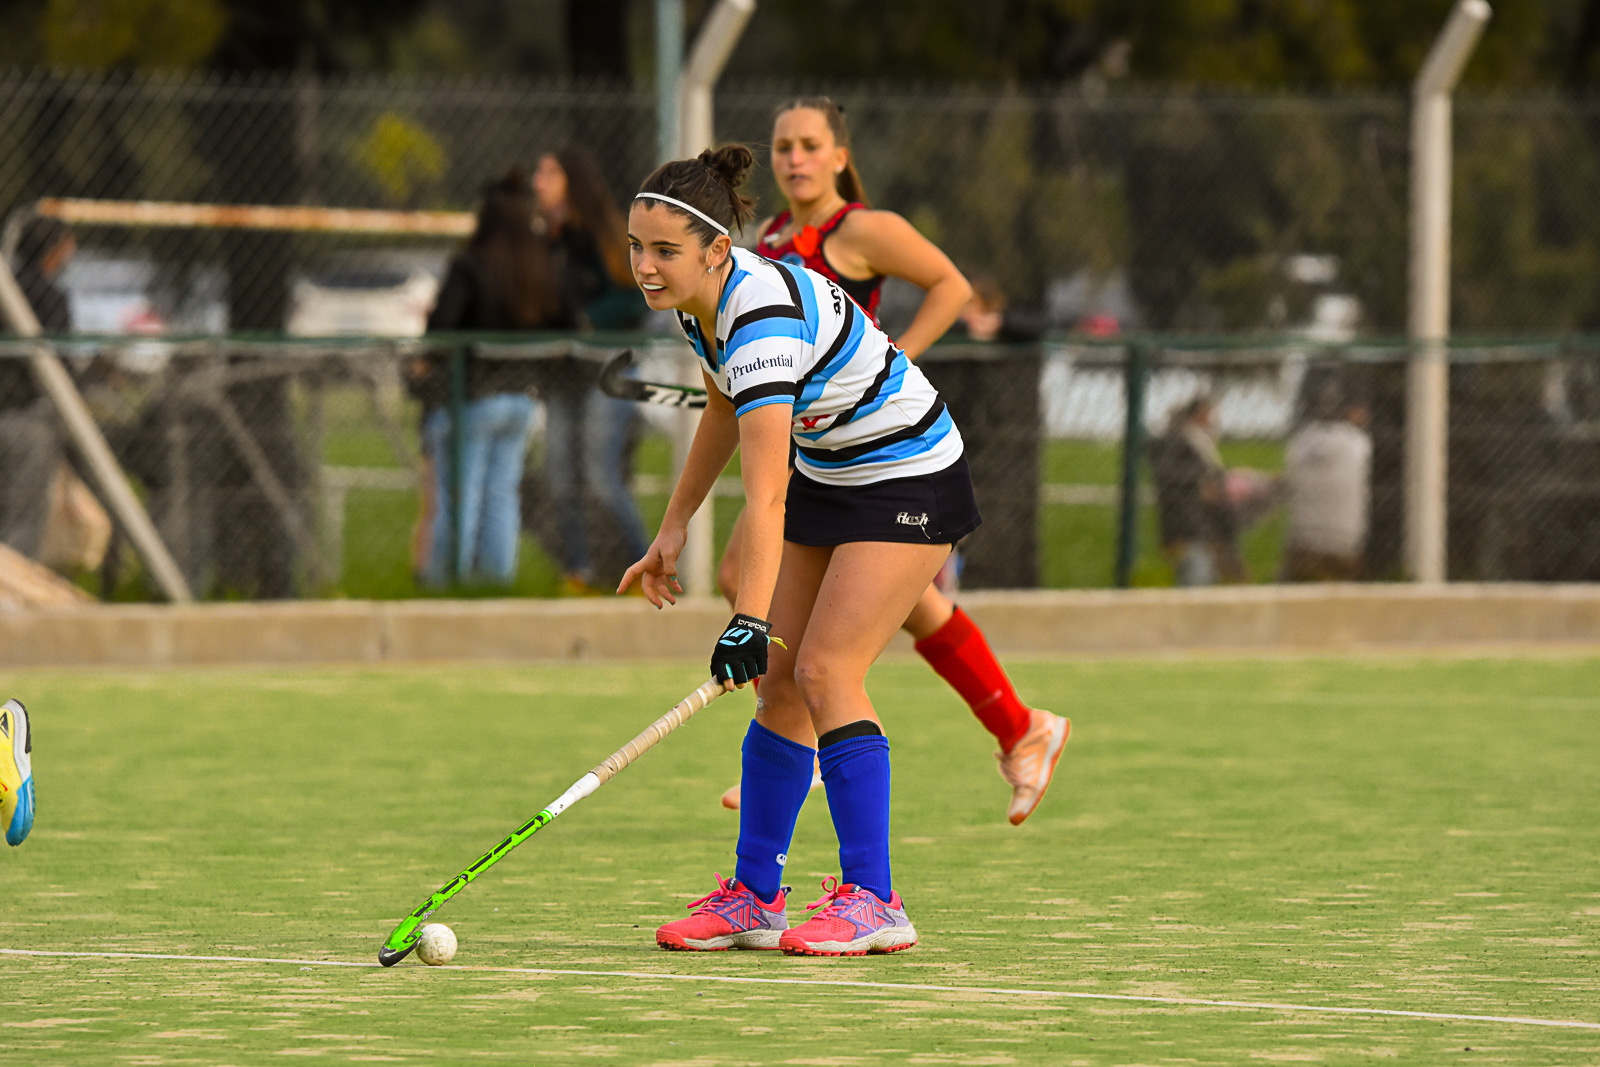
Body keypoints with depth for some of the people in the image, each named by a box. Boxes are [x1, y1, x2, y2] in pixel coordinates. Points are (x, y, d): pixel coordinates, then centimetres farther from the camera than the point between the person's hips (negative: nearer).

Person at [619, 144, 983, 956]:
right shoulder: (699, 302, -6)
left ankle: (872, 900, -16)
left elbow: (766, 494, -41)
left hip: (909, 478, -9)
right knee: (780, 679, 3)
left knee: (825, 670, -19)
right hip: (829, 476, 9)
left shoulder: (763, 318, -33)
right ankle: (753, 898, 6)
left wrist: (749, 621, -47)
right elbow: (727, 410, 15)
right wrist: (675, 526, 13)